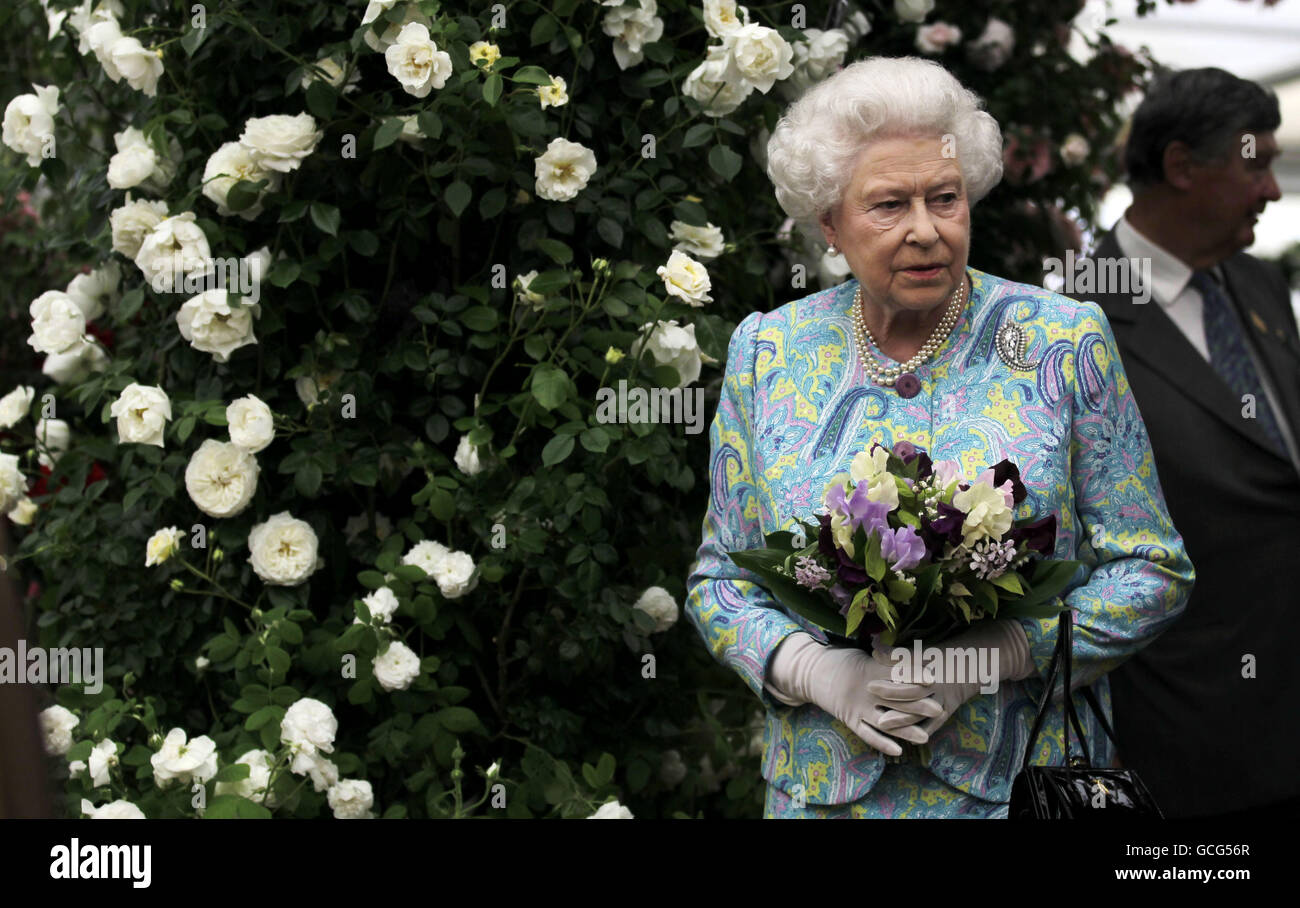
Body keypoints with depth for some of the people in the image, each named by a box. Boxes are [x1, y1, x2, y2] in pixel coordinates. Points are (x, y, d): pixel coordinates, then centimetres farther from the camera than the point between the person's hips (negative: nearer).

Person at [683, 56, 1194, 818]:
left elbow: (1152, 571, -3)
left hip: (1022, 782, -1)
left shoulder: (1064, 342, -4)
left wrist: (990, 656, -17)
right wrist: (816, 671, -14)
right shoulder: (768, 353, 2)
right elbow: (720, 580, 5)